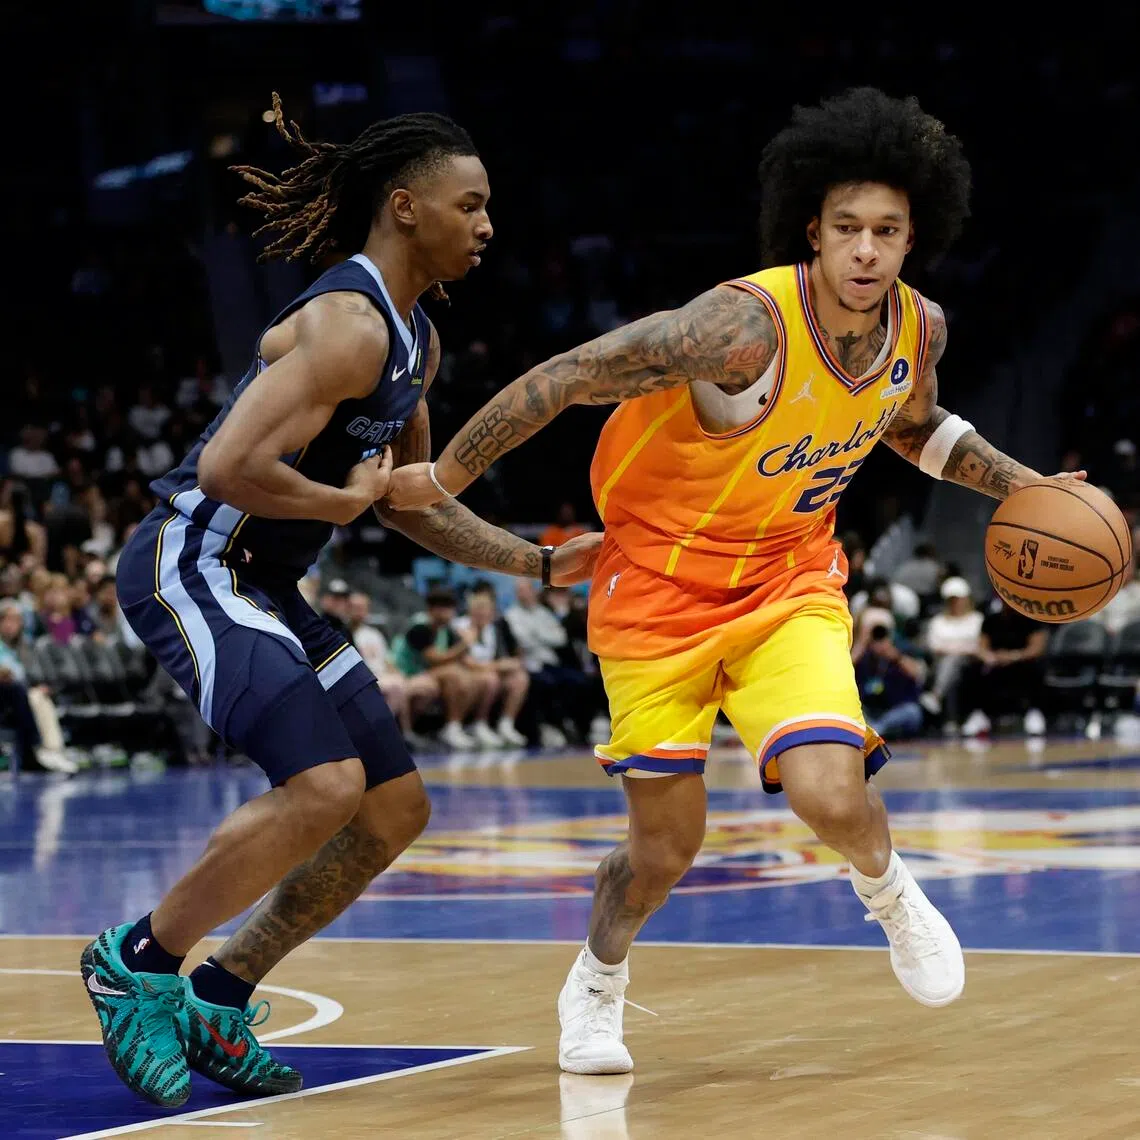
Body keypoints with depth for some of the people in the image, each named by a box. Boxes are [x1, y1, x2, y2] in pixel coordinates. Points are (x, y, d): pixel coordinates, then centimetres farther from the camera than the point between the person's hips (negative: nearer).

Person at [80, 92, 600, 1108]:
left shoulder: (417, 338, 12)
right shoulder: (348, 324, -20)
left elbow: (413, 501, 22)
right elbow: (228, 467, -29)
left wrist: (542, 565, 15)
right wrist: (346, 501, -15)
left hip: (260, 586, 10)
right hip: (191, 562, -10)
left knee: (396, 809, 7)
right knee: (326, 786, -24)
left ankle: (218, 1001, 15)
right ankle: (135, 962, -7)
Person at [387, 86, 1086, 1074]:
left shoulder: (919, 328, -9)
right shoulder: (746, 326, -30)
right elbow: (562, 380, -24)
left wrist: (1021, 485, 5)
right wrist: (443, 480, -16)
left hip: (791, 581, 4)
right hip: (660, 580, -3)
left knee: (830, 795, -21)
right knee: (666, 849, 3)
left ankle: (889, 888, 15)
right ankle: (598, 980, 36)